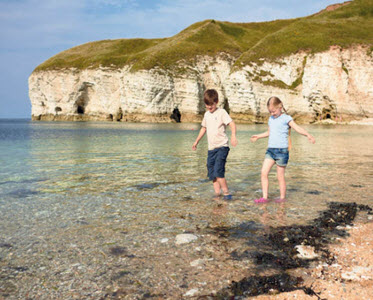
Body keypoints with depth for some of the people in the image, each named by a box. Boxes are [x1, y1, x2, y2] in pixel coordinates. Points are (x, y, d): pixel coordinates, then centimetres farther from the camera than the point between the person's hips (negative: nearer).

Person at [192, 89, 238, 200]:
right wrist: (196, 141, 34)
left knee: (218, 171, -17)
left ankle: (226, 193, -7)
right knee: (211, 172, 5)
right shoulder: (206, 114, 15)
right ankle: (217, 193, 13)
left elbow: (232, 123, -16)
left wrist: (233, 135, -34)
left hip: (222, 146, -7)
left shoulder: (221, 112, -5)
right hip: (211, 148, 7)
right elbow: (203, 128, 29)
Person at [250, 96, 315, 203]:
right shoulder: (271, 119, 16)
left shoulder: (286, 118, -4)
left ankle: (282, 197, 17)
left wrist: (308, 135, -29)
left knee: (280, 176, 1)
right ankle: (264, 197, 0)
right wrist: (258, 136, 42)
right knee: (264, 172, -5)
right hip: (270, 150, 6)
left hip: (282, 150, -6)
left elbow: (297, 128, -14)